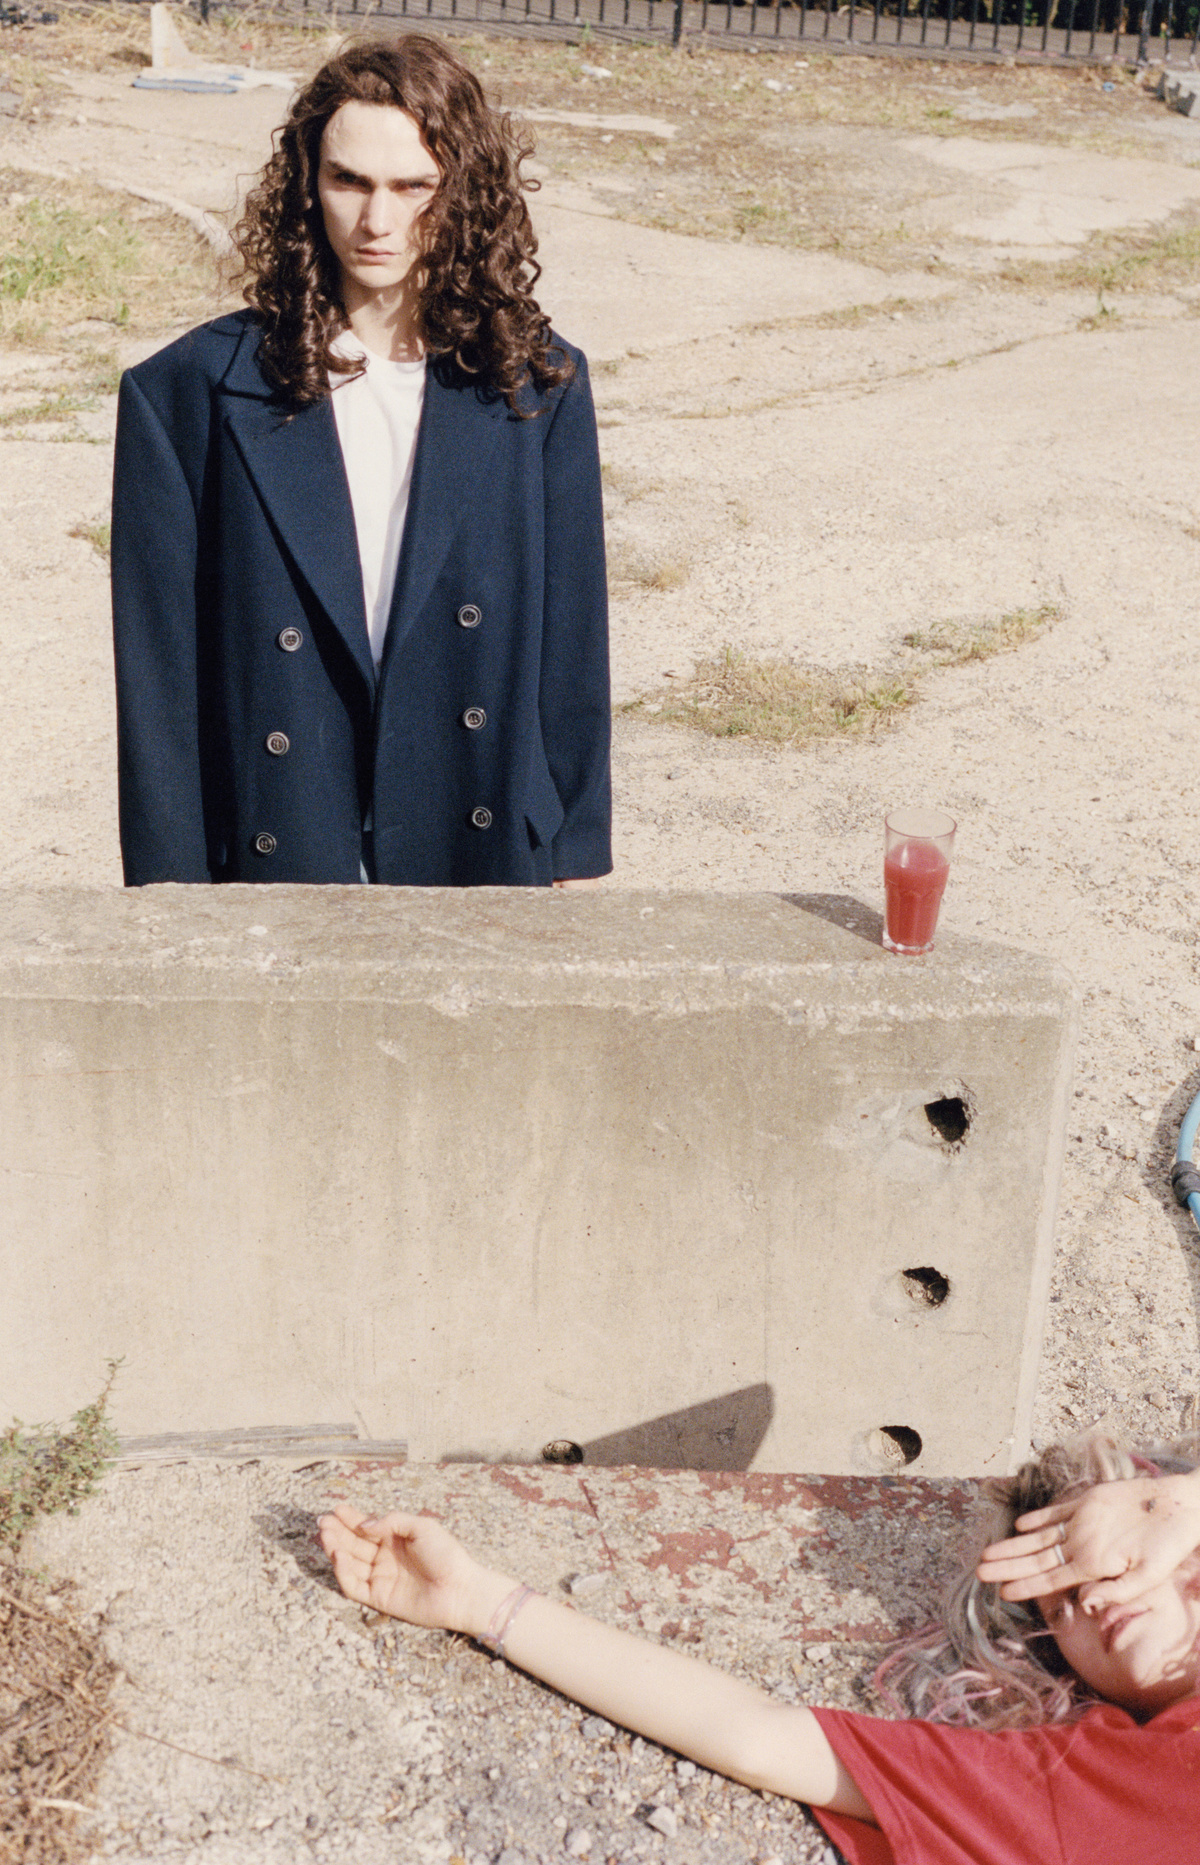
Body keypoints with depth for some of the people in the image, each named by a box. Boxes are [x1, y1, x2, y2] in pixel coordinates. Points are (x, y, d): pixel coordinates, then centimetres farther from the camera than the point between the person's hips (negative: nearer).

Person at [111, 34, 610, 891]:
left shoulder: (537, 387, -1)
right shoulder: (189, 393, -5)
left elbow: (572, 637, 3)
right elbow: (158, 666, -4)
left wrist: (579, 854, 5)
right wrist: (170, 887, -4)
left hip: (486, 854, 1)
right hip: (270, 865, -1)